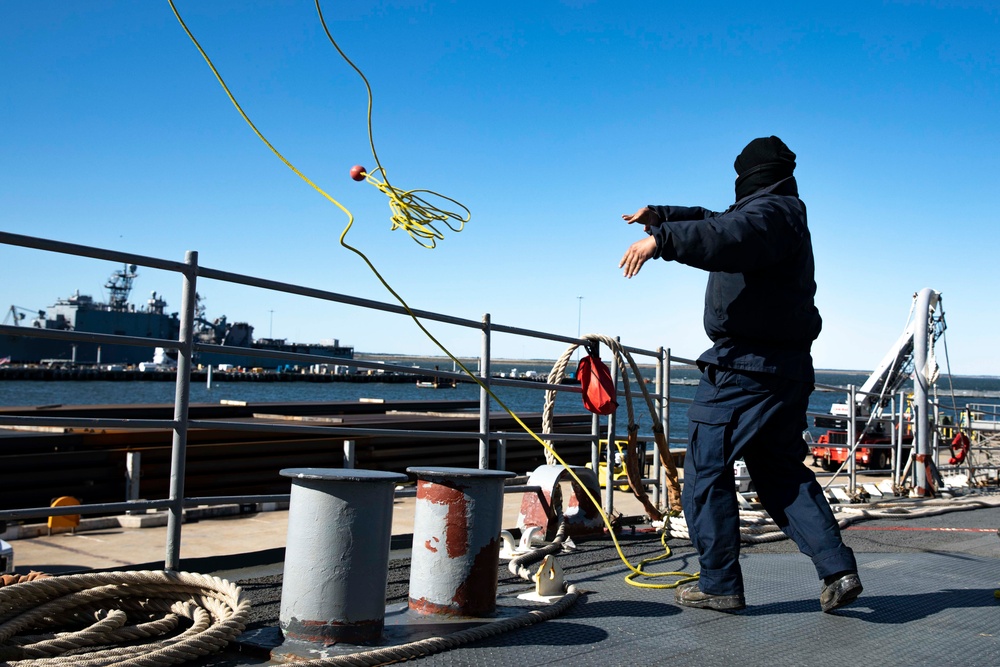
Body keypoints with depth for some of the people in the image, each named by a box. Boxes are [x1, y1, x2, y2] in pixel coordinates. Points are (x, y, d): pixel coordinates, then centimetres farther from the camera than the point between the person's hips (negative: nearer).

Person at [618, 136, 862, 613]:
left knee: (706, 472, -1)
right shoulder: (786, 216, 23)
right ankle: (838, 569, 8)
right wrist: (659, 214, 36)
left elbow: (730, 238, -34)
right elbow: (715, 223, 36)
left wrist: (662, 239, -43)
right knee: (782, 473, 16)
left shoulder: (769, 212, -10)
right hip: (787, 369, 10)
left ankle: (719, 583, 4)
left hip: (743, 367, -10)